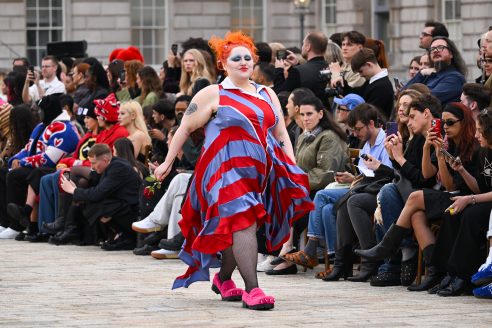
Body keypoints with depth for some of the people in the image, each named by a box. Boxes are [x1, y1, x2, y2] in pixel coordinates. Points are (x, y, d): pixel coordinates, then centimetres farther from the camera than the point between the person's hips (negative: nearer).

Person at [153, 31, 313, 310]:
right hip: (229, 169, -5)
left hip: (260, 171, 5)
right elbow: (186, 128, 5)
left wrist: (293, 170, 7)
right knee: (243, 222, -18)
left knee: (235, 225, 9)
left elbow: (281, 134, 17)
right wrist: (168, 162, 4)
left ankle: (224, 279, 30)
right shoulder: (213, 94, 2)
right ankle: (252, 289, -24)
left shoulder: (267, 95, 17)